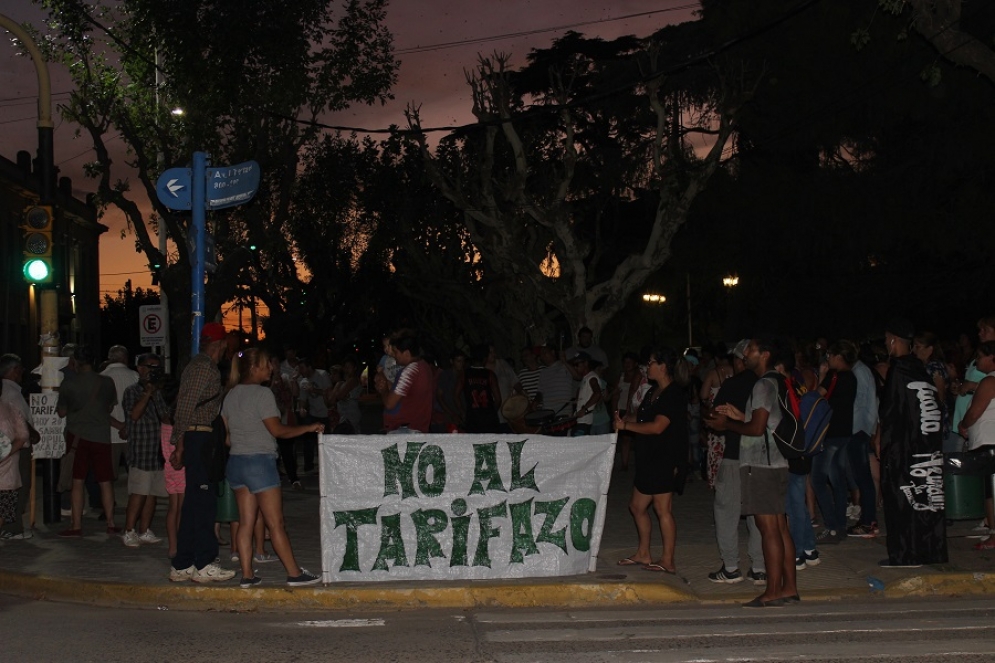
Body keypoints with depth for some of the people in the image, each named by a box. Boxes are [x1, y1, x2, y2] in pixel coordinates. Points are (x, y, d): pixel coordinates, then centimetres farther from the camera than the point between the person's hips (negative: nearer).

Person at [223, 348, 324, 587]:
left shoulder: (231, 395, 12)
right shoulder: (262, 394, -11)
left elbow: (226, 434, 14)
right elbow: (277, 430, -13)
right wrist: (310, 428, -5)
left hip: (236, 461, 8)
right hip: (259, 460, -8)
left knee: (246, 522, 8)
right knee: (275, 523, -3)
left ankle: (247, 575, 7)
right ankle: (294, 574, 2)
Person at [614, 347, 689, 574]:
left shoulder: (674, 395, -15)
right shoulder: (655, 392, 16)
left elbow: (657, 426, -23)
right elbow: (641, 416, 20)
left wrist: (626, 425, -18)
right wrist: (624, 418, -2)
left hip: (666, 460, -10)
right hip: (650, 459, 10)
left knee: (662, 509, -6)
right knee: (637, 506, 14)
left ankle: (667, 561, 1)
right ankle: (643, 554, 26)